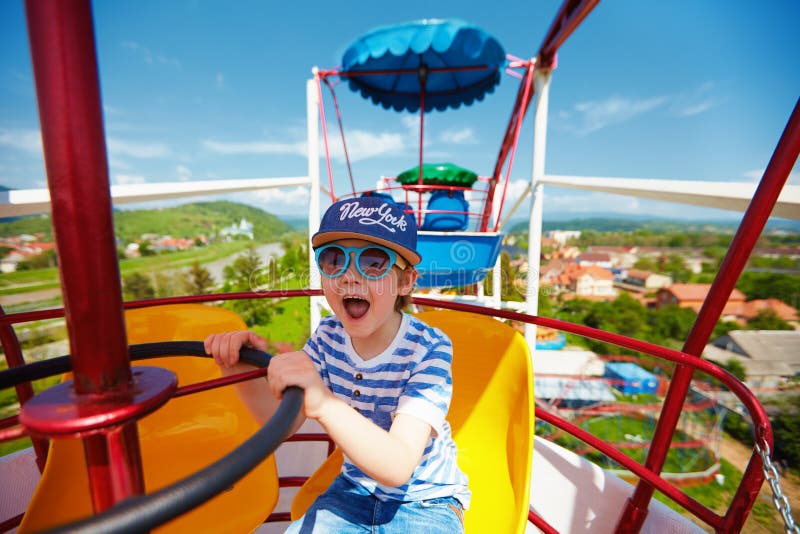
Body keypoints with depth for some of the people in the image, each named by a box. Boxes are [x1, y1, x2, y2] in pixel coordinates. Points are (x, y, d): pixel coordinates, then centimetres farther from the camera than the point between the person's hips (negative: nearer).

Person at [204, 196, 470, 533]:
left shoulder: (428, 349, -26)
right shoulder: (328, 336, -10)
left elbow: (397, 469, -34)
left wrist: (325, 404, -50)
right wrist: (244, 375, -22)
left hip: (424, 502, -3)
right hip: (354, 490, 4)